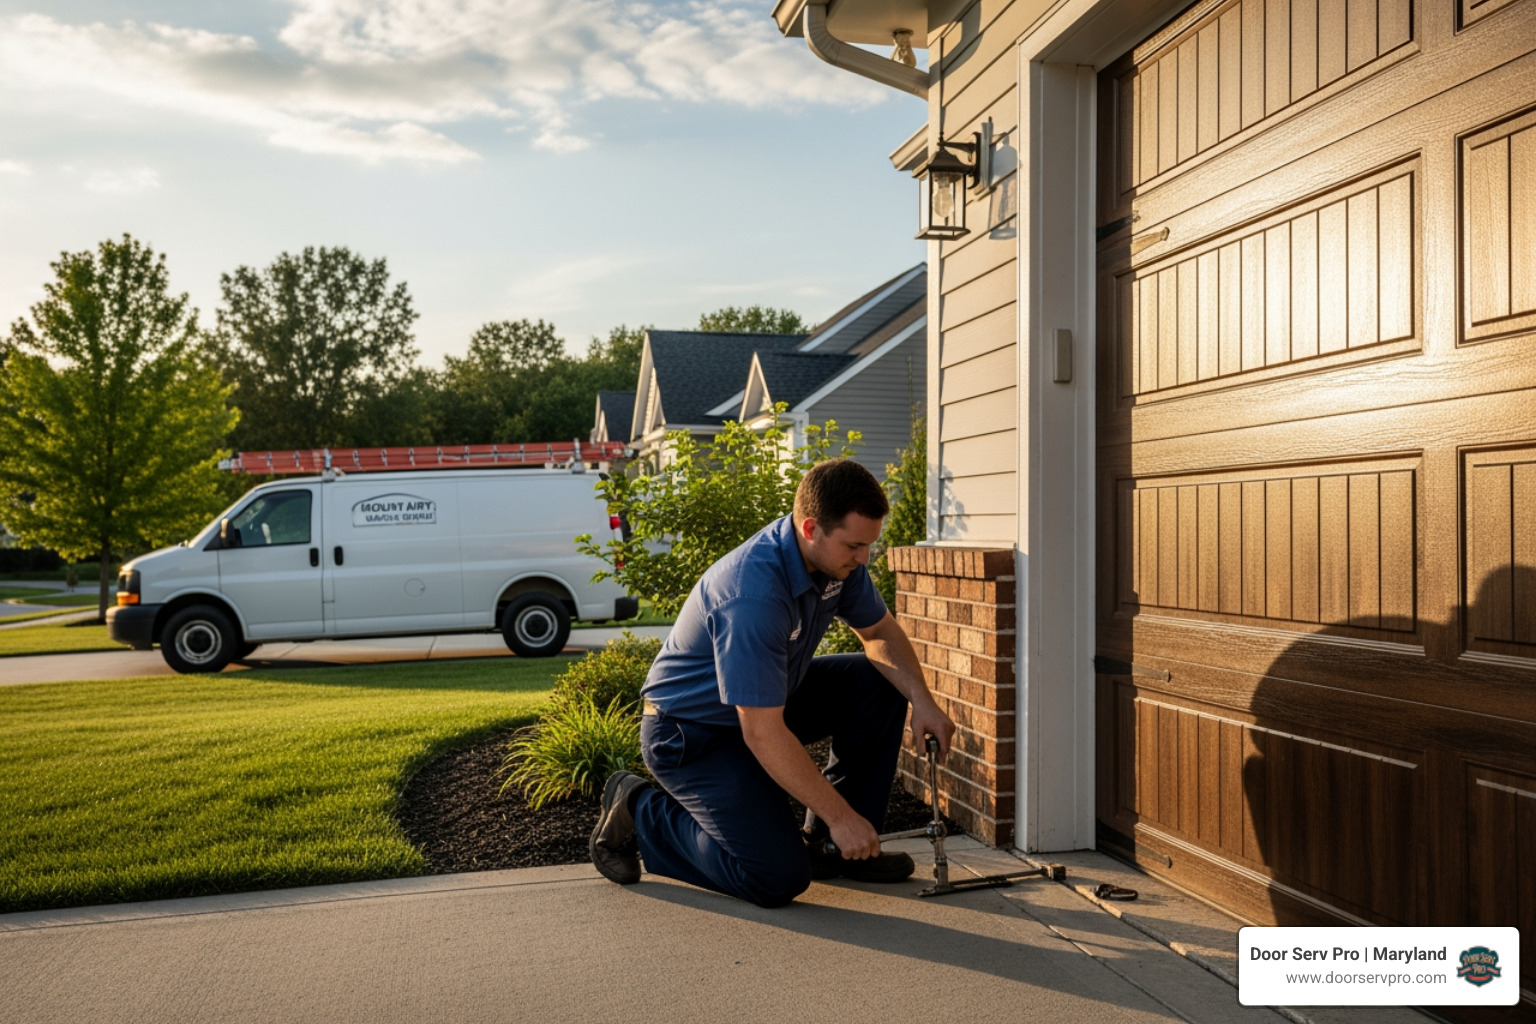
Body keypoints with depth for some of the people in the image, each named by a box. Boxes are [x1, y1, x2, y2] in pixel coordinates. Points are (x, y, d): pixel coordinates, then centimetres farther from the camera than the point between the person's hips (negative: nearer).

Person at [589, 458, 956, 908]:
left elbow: (881, 633, 6)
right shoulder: (753, 594, -36)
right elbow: (763, 735, -34)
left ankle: (837, 846, 7)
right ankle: (638, 811, 4)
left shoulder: (835, 558, -10)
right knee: (779, 878, -15)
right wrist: (841, 816, -27)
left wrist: (922, 701, -12)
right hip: (691, 732, -8)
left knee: (880, 685, -6)